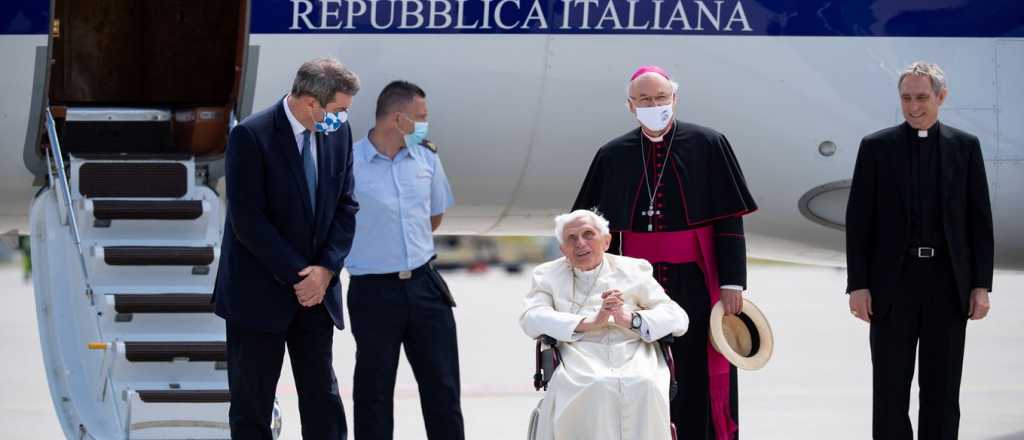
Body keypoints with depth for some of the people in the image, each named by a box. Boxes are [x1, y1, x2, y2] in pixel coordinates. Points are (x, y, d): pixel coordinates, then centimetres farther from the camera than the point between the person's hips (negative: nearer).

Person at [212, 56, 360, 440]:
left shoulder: (338, 134, 2)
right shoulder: (251, 136, -16)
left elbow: (345, 207, 7)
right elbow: (247, 221, -18)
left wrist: (326, 269, -8)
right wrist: (298, 275, -16)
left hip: (316, 291, 5)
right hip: (259, 294, -5)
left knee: (323, 401, 5)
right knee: (252, 408, 4)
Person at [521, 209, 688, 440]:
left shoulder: (634, 270, 20)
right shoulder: (548, 275, 20)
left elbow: (678, 318, 8)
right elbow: (530, 319, 0)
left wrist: (629, 319, -11)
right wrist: (591, 322, -13)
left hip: (634, 354, 1)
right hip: (580, 355, -1)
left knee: (644, 387, -33)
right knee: (599, 387, -35)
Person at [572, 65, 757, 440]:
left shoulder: (708, 146, -2)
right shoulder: (613, 156, 5)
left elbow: (729, 222, -3)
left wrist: (732, 282, -8)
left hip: (694, 282, -2)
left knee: (697, 378, 0)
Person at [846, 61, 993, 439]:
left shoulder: (965, 147, 5)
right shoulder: (876, 148, 2)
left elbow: (980, 220, 5)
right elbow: (858, 221, 1)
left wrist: (981, 286, -1)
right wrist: (857, 285, -5)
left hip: (948, 283, 1)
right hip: (893, 284, -1)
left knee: (942, 392, 4)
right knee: (890, 391, 3)